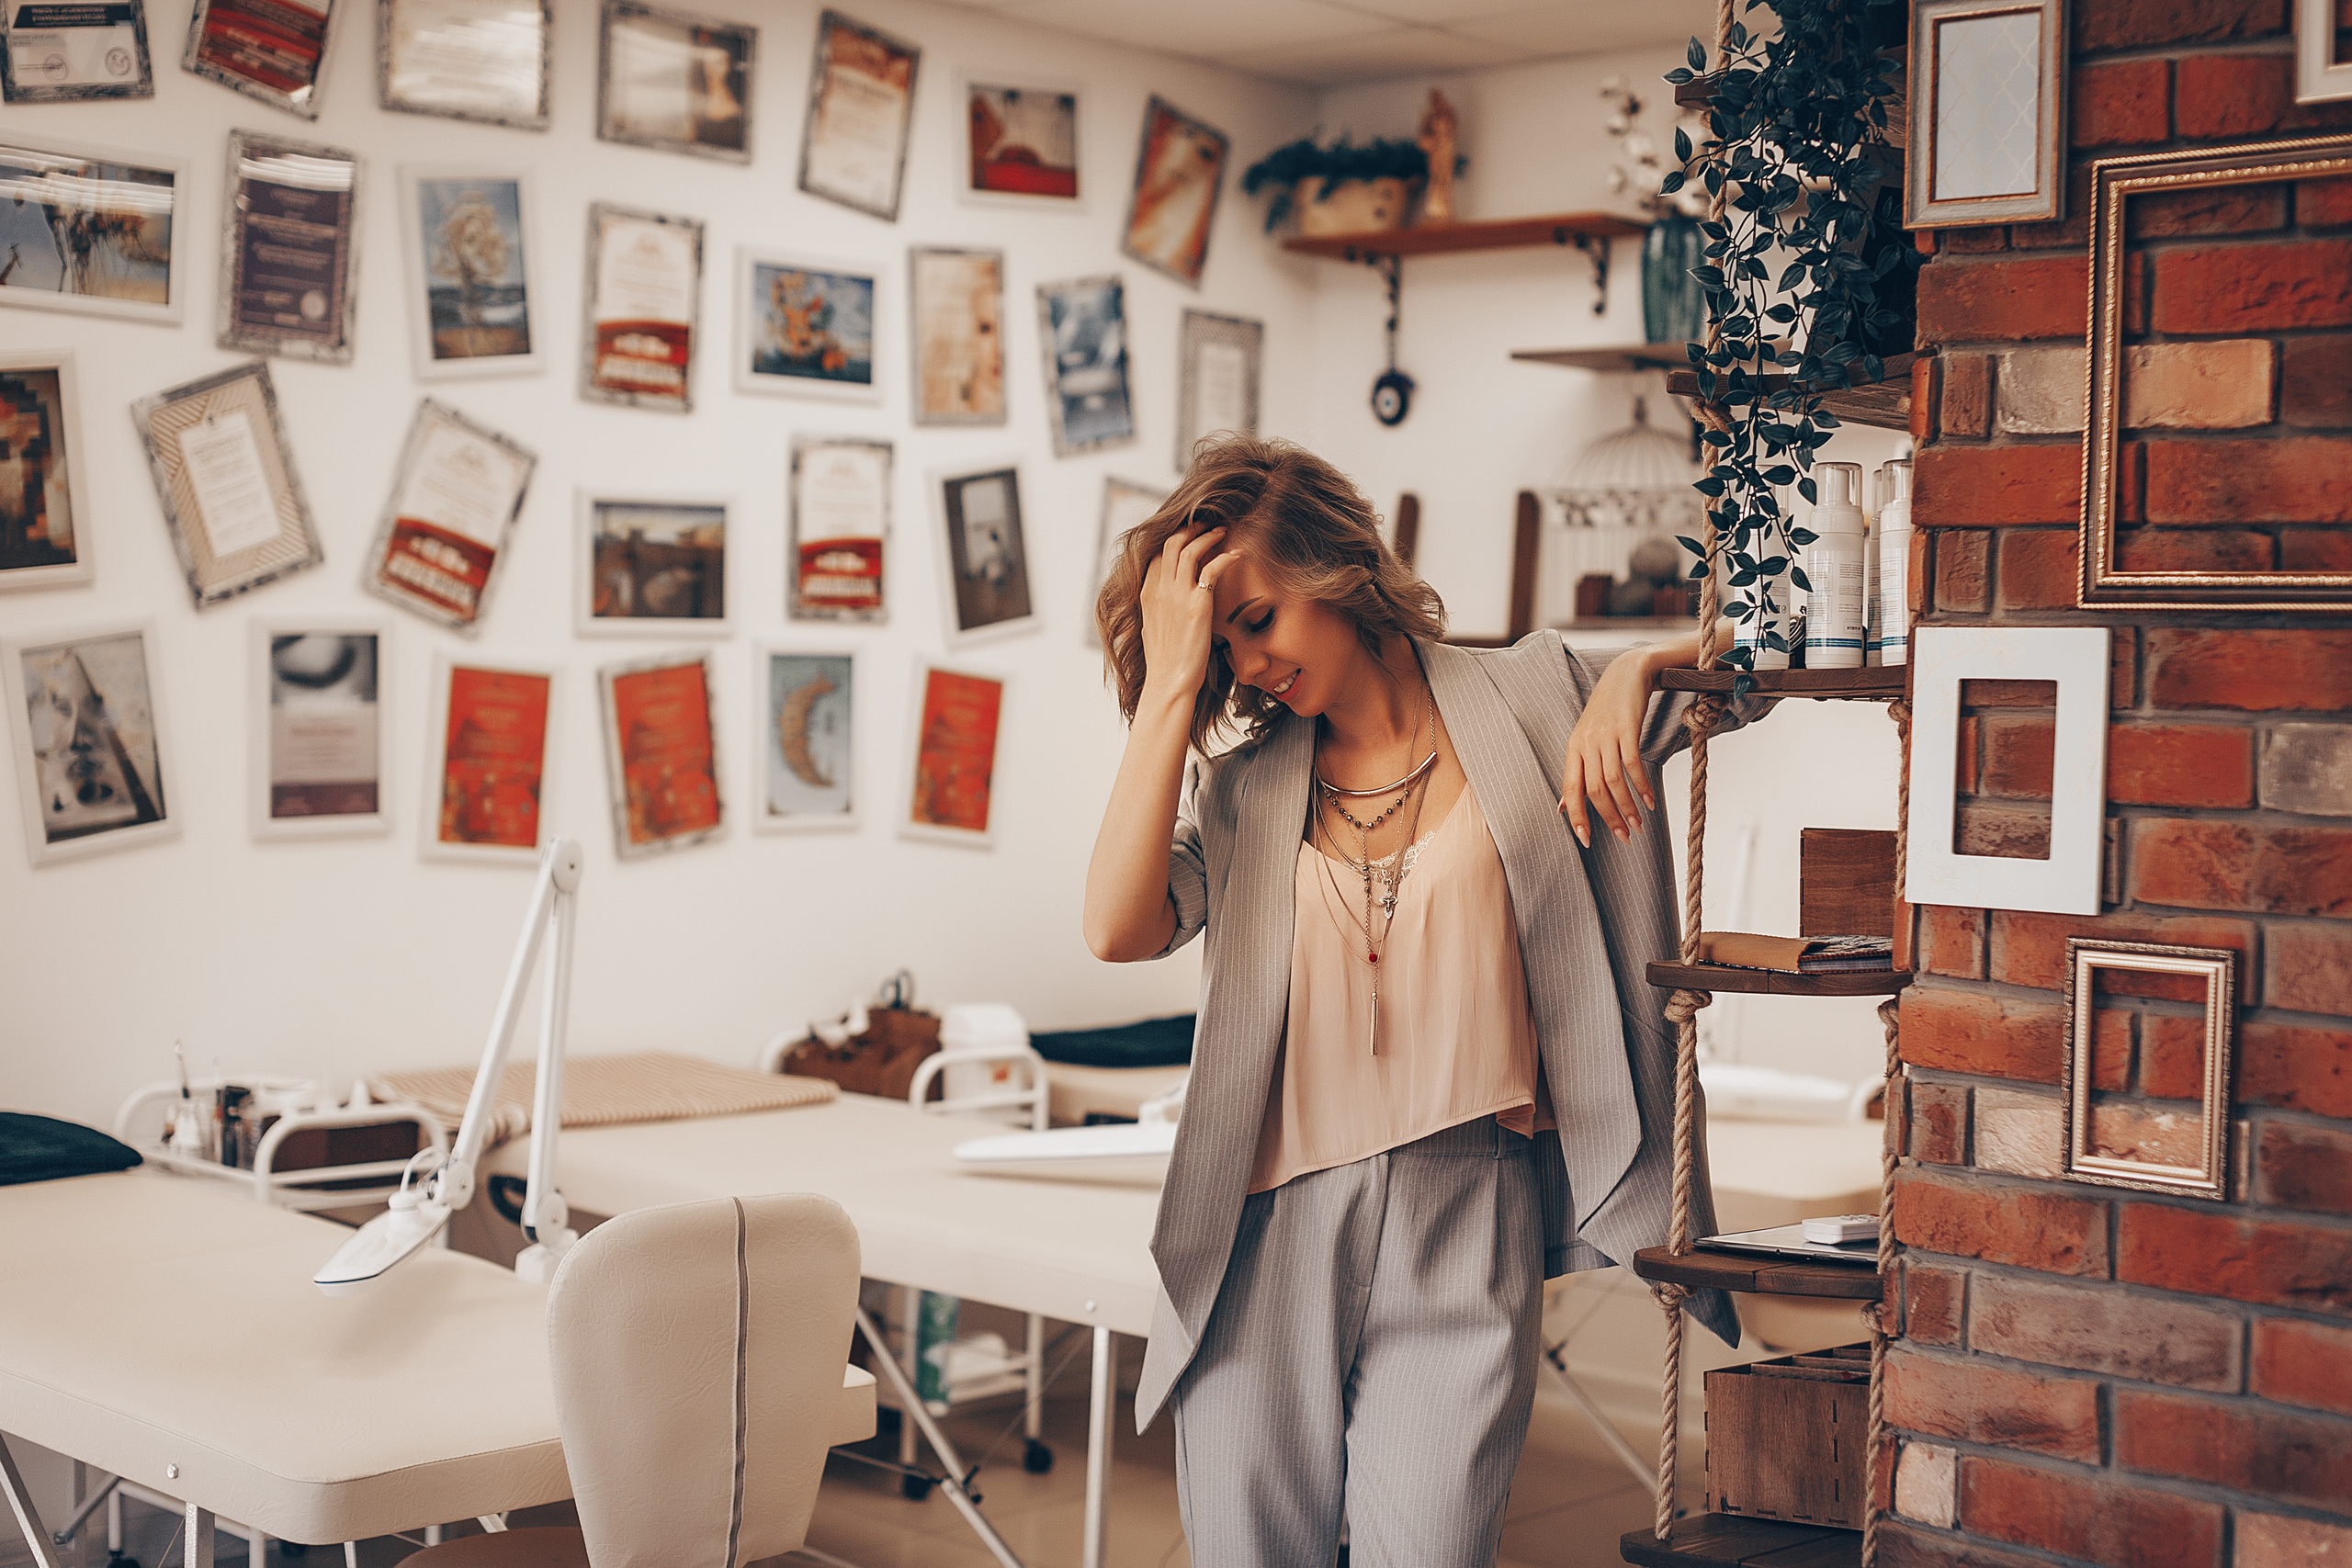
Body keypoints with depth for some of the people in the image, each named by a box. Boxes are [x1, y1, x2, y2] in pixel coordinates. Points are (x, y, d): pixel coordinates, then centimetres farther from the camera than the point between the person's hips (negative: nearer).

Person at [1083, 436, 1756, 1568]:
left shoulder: (1526, 702, 8)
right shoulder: (1243, 786, 10)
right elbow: (1118, 927, -8)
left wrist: (1638, 669, -11)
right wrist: (1171, 684, -5)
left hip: (1466, 1219, -1)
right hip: (1272, 1225, 2)